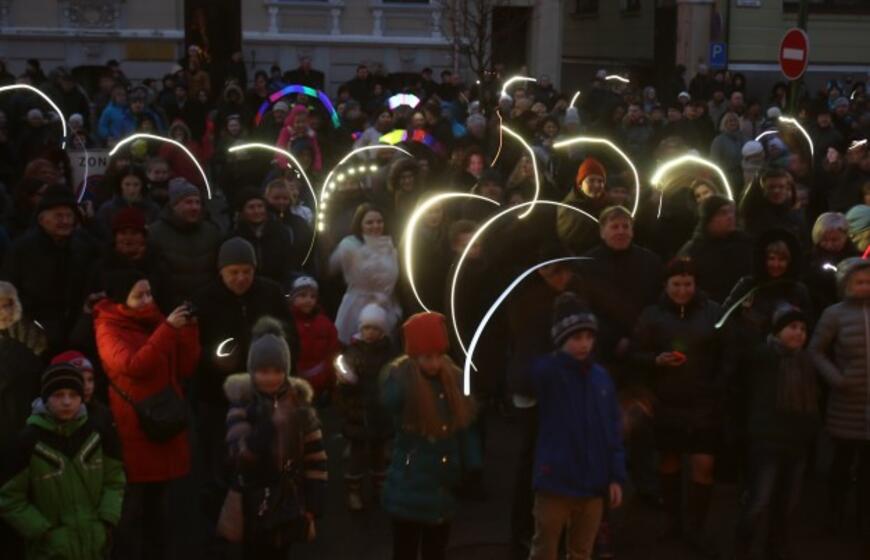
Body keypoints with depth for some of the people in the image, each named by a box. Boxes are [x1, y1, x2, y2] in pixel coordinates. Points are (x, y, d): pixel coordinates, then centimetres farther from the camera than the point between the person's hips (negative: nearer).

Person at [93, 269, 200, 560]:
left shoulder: (154, 322, 10)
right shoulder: (109, 328, -6)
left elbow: (184, 369, 7)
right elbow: (133, 365, -24)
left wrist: (188, 330, -5)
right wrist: (168, 328, -24)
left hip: (166, 423, 6)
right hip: (134, 428, -6)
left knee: (159, 502, 15)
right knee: (133, 503, -5)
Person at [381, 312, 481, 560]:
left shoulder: (453, 377, 1)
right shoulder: (399, 379, -14)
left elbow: (466, 424, 8)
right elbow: (388, 403, -36)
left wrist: (472, 468, 4)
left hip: (443, 488, 5)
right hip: (410, 490, -5)